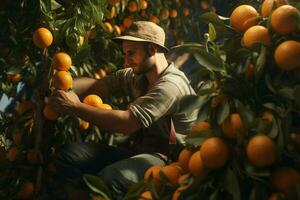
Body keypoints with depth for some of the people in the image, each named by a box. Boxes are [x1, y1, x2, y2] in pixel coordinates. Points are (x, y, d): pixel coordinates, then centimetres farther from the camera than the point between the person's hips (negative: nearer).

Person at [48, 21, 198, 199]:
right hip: (137, 150, 8)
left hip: (168, 158, -8)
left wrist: (76, 108, -19)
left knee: (110, 177, -36)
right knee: (68, 155, -10)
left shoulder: (171, 85, -19)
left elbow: (127, 122, -26)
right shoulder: (136, 76, 8)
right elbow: (97, 84, 2)